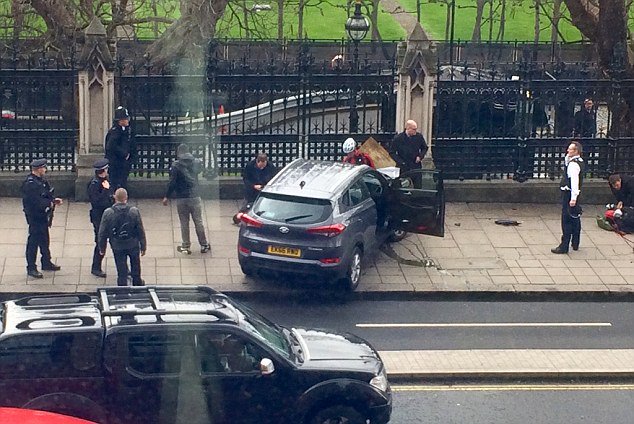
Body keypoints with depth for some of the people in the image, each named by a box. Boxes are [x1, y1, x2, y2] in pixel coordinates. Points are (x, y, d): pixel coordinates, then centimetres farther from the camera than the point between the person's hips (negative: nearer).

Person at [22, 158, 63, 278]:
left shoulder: (41, 180, 9)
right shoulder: (30, 183, -22)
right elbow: (36, 201, -27)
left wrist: (54, 200, 2)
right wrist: (50, 204, -18)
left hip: (43, 216, 10)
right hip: (35, 217, -10)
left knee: (44, 240, 21)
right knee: (33, 241, -3)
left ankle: (46, 263, 35)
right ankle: (31, 268, 4)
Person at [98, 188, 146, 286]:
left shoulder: (108, 213, -17)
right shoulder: (134, 211, -17)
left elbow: (102, 233, -8)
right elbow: (140, 230, -9)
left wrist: (102, 248, 6)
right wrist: (143, 246, 4)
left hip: (117, 247, -1)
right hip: (133, 245, 1)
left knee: (121, 271, 11)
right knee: (135, 266, 26)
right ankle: (137, 283, 46)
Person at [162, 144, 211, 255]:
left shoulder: (176, 165, -11)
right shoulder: (196, 162, -1)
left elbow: (172, 182, -13)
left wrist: (166, 197, -5)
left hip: (182, 199, -2)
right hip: (195, 197, 2)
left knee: (184, 223, 8)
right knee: (198, 222, 11)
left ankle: (186, 246, 14)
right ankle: (204, 245, 19)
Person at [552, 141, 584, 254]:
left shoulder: (573, 164, -20)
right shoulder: (579, 161, 10)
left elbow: (575, 181, -28)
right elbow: (566, 161, 28)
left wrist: (573, 198, -33)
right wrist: (568, 156, 6)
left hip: (569, 194, -10)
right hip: (573, 194, 10)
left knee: (567, 220, -8)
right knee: (575, 219, 18)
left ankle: (564, 246, -6)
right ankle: (575, 244, 30)